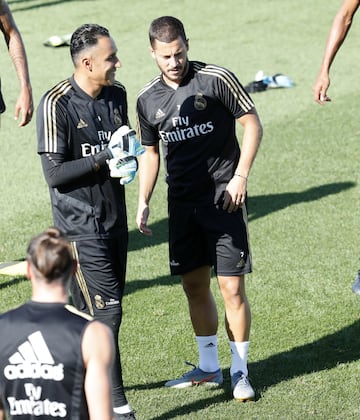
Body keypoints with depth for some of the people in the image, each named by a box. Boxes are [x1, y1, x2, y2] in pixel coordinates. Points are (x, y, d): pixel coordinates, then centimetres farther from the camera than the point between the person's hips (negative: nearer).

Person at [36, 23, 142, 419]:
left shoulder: (117, 94, 5)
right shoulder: (57, 104, -17)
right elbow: (54, 173, -18)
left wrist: (128, 162, -3)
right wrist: (104, 160, -23)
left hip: (114, 220, 7)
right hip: (80, 226, -7)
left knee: (91, 312, 13)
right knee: (106, 313, -8)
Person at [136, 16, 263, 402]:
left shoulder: (217, 80, -9)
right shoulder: (148, 99, 5)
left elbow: (252, 125, -4)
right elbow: (149, 153, 15)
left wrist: (240, 176, -11)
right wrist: (143, 203, 7)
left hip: (223, 197, -5)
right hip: (182, 202, 5)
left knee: (232, 288, -6)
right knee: (194, 287, 10)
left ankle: (240, 372, 6)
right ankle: (208, 368, 24)